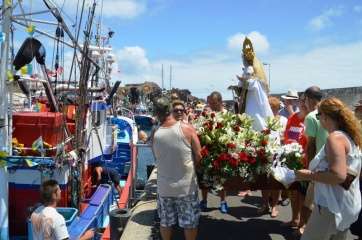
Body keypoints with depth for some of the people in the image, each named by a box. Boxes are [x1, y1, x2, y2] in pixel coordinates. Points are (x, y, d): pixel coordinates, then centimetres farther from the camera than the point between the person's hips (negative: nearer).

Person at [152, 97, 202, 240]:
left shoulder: (155, 135, -9)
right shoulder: (187, 129, -14)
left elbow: (156, 159, 0)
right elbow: (198, 156, -10)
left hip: (164, 187, 2)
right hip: (186, 185, -2)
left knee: (166, 222, 20)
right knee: (190, 222, 16)